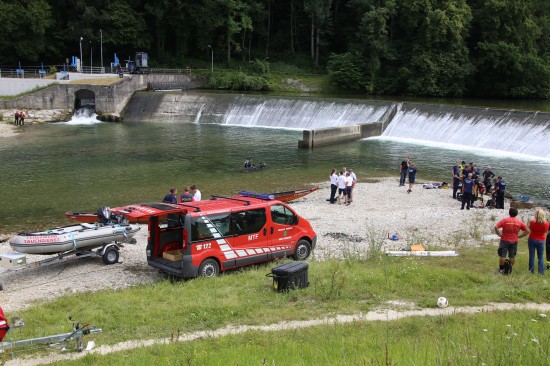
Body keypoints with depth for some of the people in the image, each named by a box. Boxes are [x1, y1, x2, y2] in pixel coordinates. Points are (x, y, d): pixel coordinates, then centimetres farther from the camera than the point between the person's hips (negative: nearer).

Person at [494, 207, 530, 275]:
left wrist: (499, 234, -8)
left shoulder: (505, 220, -9)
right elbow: (527, 230, -1)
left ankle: (501, 269, 10)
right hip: (514, 241, 3)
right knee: (512, 256, 12)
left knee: (502, 255, 5)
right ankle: (509, 270, 16)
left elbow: (496, 227, -20)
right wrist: (519, 236, 2)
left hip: (505, 241, -3)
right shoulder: (519, 222, -1)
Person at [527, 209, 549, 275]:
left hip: (532, 240, -1)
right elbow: (546, 232, 2)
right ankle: (541, 272, 4)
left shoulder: (532, 222, -16)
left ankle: (532, 271, 10)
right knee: (541, 257, 11)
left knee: (531, 256, 8)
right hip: (541, 241, 1)